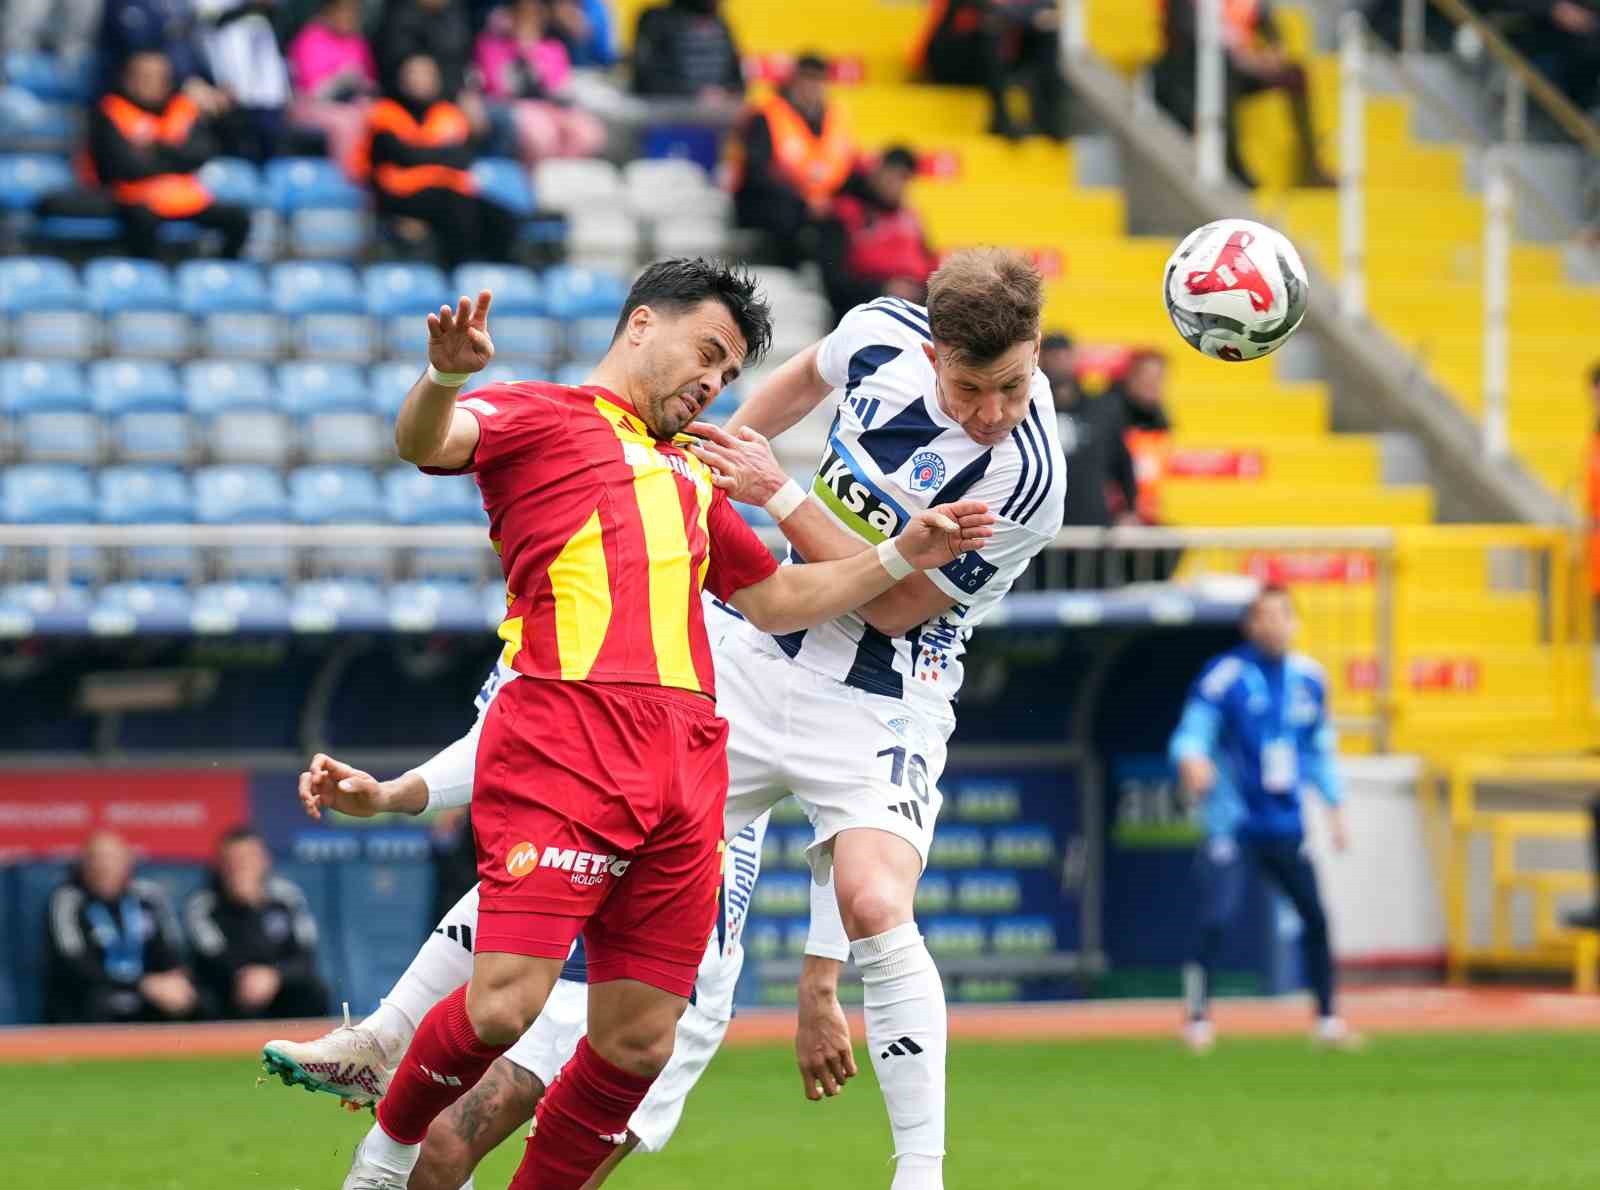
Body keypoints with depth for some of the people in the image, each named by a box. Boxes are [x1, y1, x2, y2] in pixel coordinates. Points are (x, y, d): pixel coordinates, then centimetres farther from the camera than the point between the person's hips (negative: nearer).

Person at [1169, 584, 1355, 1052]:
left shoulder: (1309, 679, 7)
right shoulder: (1225, 676, -11)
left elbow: (1320, 748, 18)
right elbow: (1192, 733, -20)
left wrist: (1334, 806, 16)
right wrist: (1192, 760, -42)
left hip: (1286, 828, 6)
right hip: (1233, 826, -6)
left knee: (1316, 918, 9)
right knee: (1215, 918, -17)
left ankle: (1326, 1018, 23)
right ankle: (1198, 1018, -6)